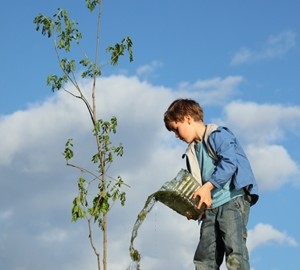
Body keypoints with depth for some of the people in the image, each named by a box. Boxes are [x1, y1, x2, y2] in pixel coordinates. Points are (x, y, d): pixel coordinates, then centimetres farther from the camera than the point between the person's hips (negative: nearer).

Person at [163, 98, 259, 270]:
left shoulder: (218, 135, 0)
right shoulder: (192, 152, 23)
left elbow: (229, 162, -15)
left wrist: (207, 186, -20)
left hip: (233, 199, -8)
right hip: (210, 207, 8)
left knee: (234, 251, -23)